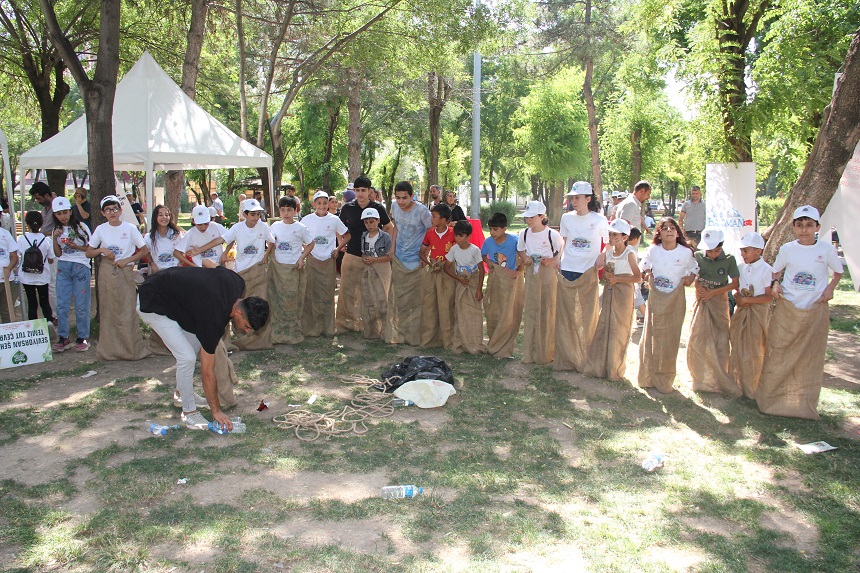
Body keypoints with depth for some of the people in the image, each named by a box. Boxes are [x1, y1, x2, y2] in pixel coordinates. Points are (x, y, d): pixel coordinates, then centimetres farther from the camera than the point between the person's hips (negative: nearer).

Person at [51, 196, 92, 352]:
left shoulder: (81, 227, 1)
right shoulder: (57, 230, 11)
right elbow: (58, 254, 8)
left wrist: (76, 246, -13)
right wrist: (55, 238, -5)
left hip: (81, 266, -4)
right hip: (63, 267, 4)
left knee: (81, 305, -2)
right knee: (61, 304, 1)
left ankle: (83, 338, 6)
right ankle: (63, 338, 9)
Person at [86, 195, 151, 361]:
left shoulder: (130, 228, -1)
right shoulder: (100, 229, 5)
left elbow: (145, 250, 1)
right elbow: (88, 253, 9)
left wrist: (127, 260, -9)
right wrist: (102, 250, -9)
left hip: (125, 272, -2)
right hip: (106, 273, 2)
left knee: (127, 311, -5)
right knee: (108, 311, 3)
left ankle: (132, 348, 5)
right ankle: (109, 350, 11)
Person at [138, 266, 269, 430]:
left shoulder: (238, 283, -14)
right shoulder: (213, 318, -32)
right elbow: (207, 371, -23)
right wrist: (216, 410, -14)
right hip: (152, 305, -9)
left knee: (197, 343, 12)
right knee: (187, 357, -15)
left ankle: (181, 392, 31)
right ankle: (189, 412, 3)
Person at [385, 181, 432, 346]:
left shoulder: (421, 210, -18)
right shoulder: (395, 207, -1)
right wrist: (392, 250, 9)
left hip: (415, 262, -6)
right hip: (398, 259, 6)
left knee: (415, 300, 1)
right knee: (397, 298, 13)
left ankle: (414, 337, 12)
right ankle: (397, 334, 26)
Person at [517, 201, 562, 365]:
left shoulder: (552, 234, -11)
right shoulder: (524, 233, 3)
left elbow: (563, 251, -2)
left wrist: (552, 260, -18)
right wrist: (524, 258, 0)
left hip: (548, 274, -4)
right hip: (531, 274, 4)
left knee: (547, 311, 1)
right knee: (530, 311, 5)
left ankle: (546, 353, 12)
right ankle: (530, 353, 14)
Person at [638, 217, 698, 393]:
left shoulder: (686, 252, -6)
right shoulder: (653, 250, -3)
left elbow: (694, 268, 10)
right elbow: (645, 262, 16)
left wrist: (690, 278, -9)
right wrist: (647, 273, -2)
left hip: (675, 301, -1)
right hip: (655, 299, 1)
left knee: (670, 340, 4)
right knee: (651, 337, 5)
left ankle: (665, 381, 16)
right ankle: (648, 377, 18)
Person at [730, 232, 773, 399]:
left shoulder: (766, 270, -12)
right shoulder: (741, 267, 7)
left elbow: (769, 297, -14)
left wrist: (747, 300, -16)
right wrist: (739, 299, -7)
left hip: (757, 312, -6)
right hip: (741, 311, 6)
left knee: (754, 351, 1)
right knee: (738, 349, 10)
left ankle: (751, 389, 12)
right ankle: (737, 383, 22)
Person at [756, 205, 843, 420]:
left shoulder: (826, 248, -3)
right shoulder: (787, 249, 0)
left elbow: (838, 272, 11)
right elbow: (777, 271, 13)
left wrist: (830, 288, -7)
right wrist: (776, 284, -7)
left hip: (816, 309, 0)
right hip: (787, 308, 0)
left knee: (810, 358, 6)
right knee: (779, 354, 3)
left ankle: (804, 404, 19)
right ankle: (771, 397, 16)